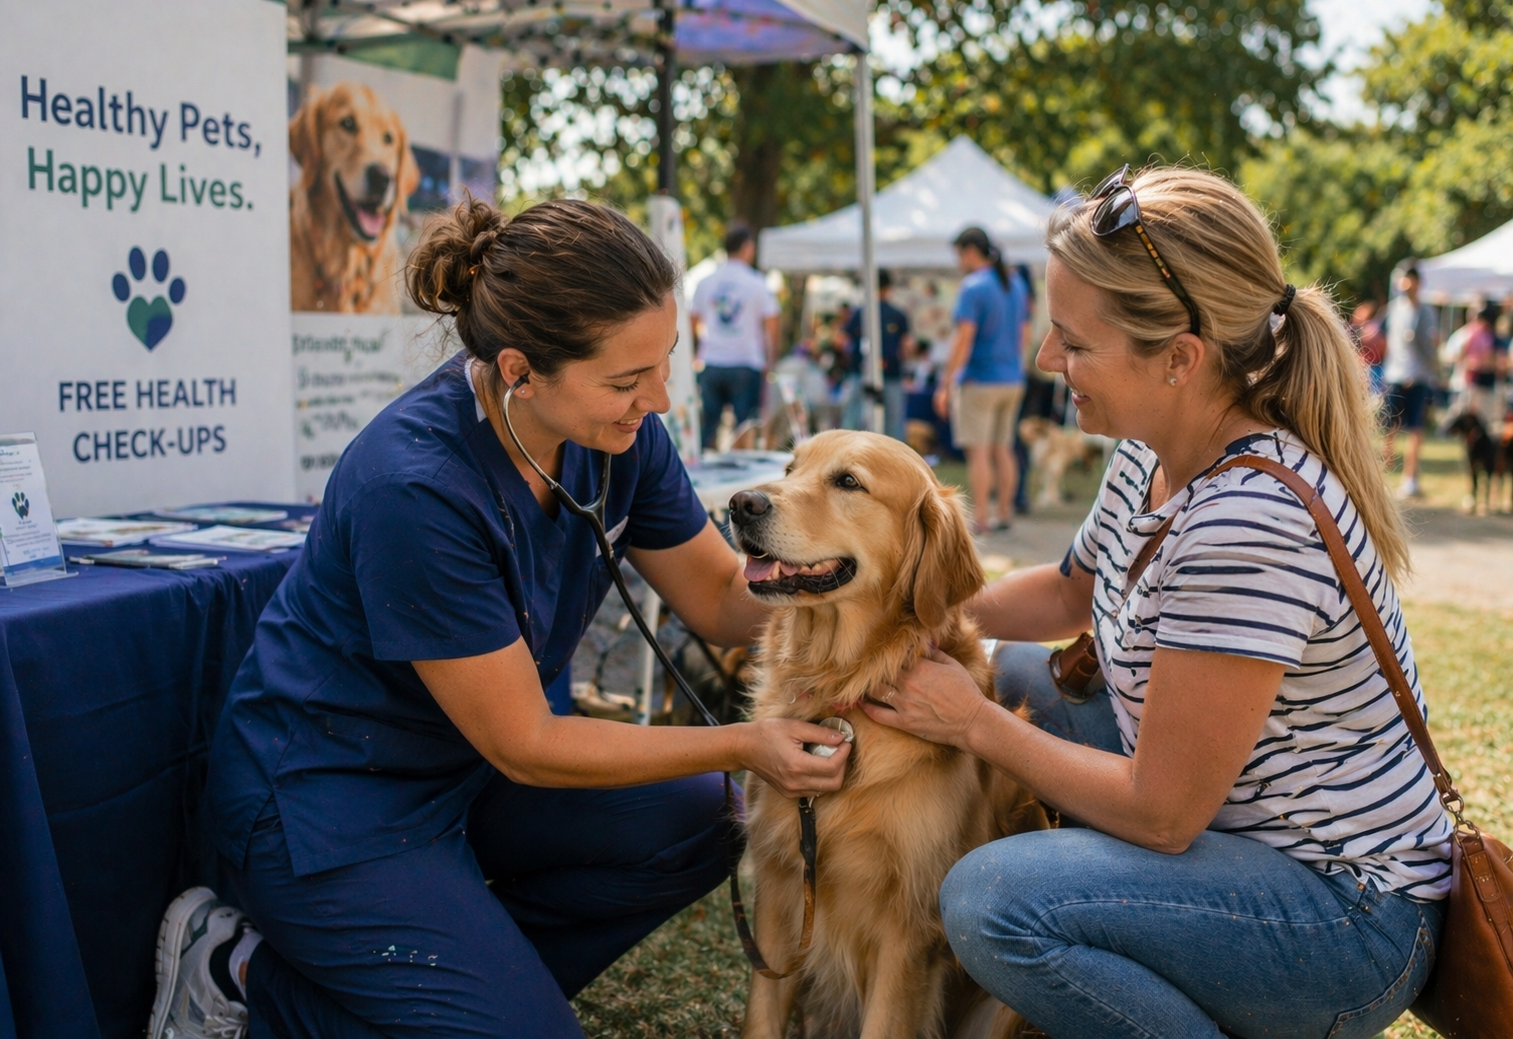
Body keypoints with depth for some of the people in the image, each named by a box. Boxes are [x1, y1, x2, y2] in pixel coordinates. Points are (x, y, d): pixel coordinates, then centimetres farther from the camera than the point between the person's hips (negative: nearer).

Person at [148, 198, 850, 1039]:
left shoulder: (619, 431, -11)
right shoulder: (416, 485, -32)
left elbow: (722, 598, 1)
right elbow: (524, 746, -23)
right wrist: (744, 746, -22)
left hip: (463, 772, 8)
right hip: (327, 802, -7)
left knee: (697, 824, -3)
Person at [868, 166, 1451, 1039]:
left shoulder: (1248, 524, -30)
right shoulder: (1156, 457, -1)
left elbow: (1162, 814, -24)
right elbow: (1070, 595, 21)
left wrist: (977, 727, -12)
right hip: (1231, 814, 10)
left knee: (992, 899, -27)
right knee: (1017, 675, 17)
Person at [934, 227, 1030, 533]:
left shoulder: (973, 287, -13)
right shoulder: (1016, 286, 11)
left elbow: (964, 339, -18)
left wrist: (946, 384, -16)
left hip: (980, 379, -8)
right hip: (1012, 379, 8)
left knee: (978, 451, -4)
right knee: (1003, 450, 12)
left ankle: (979, 518, -5)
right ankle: (1003, 513, 15)